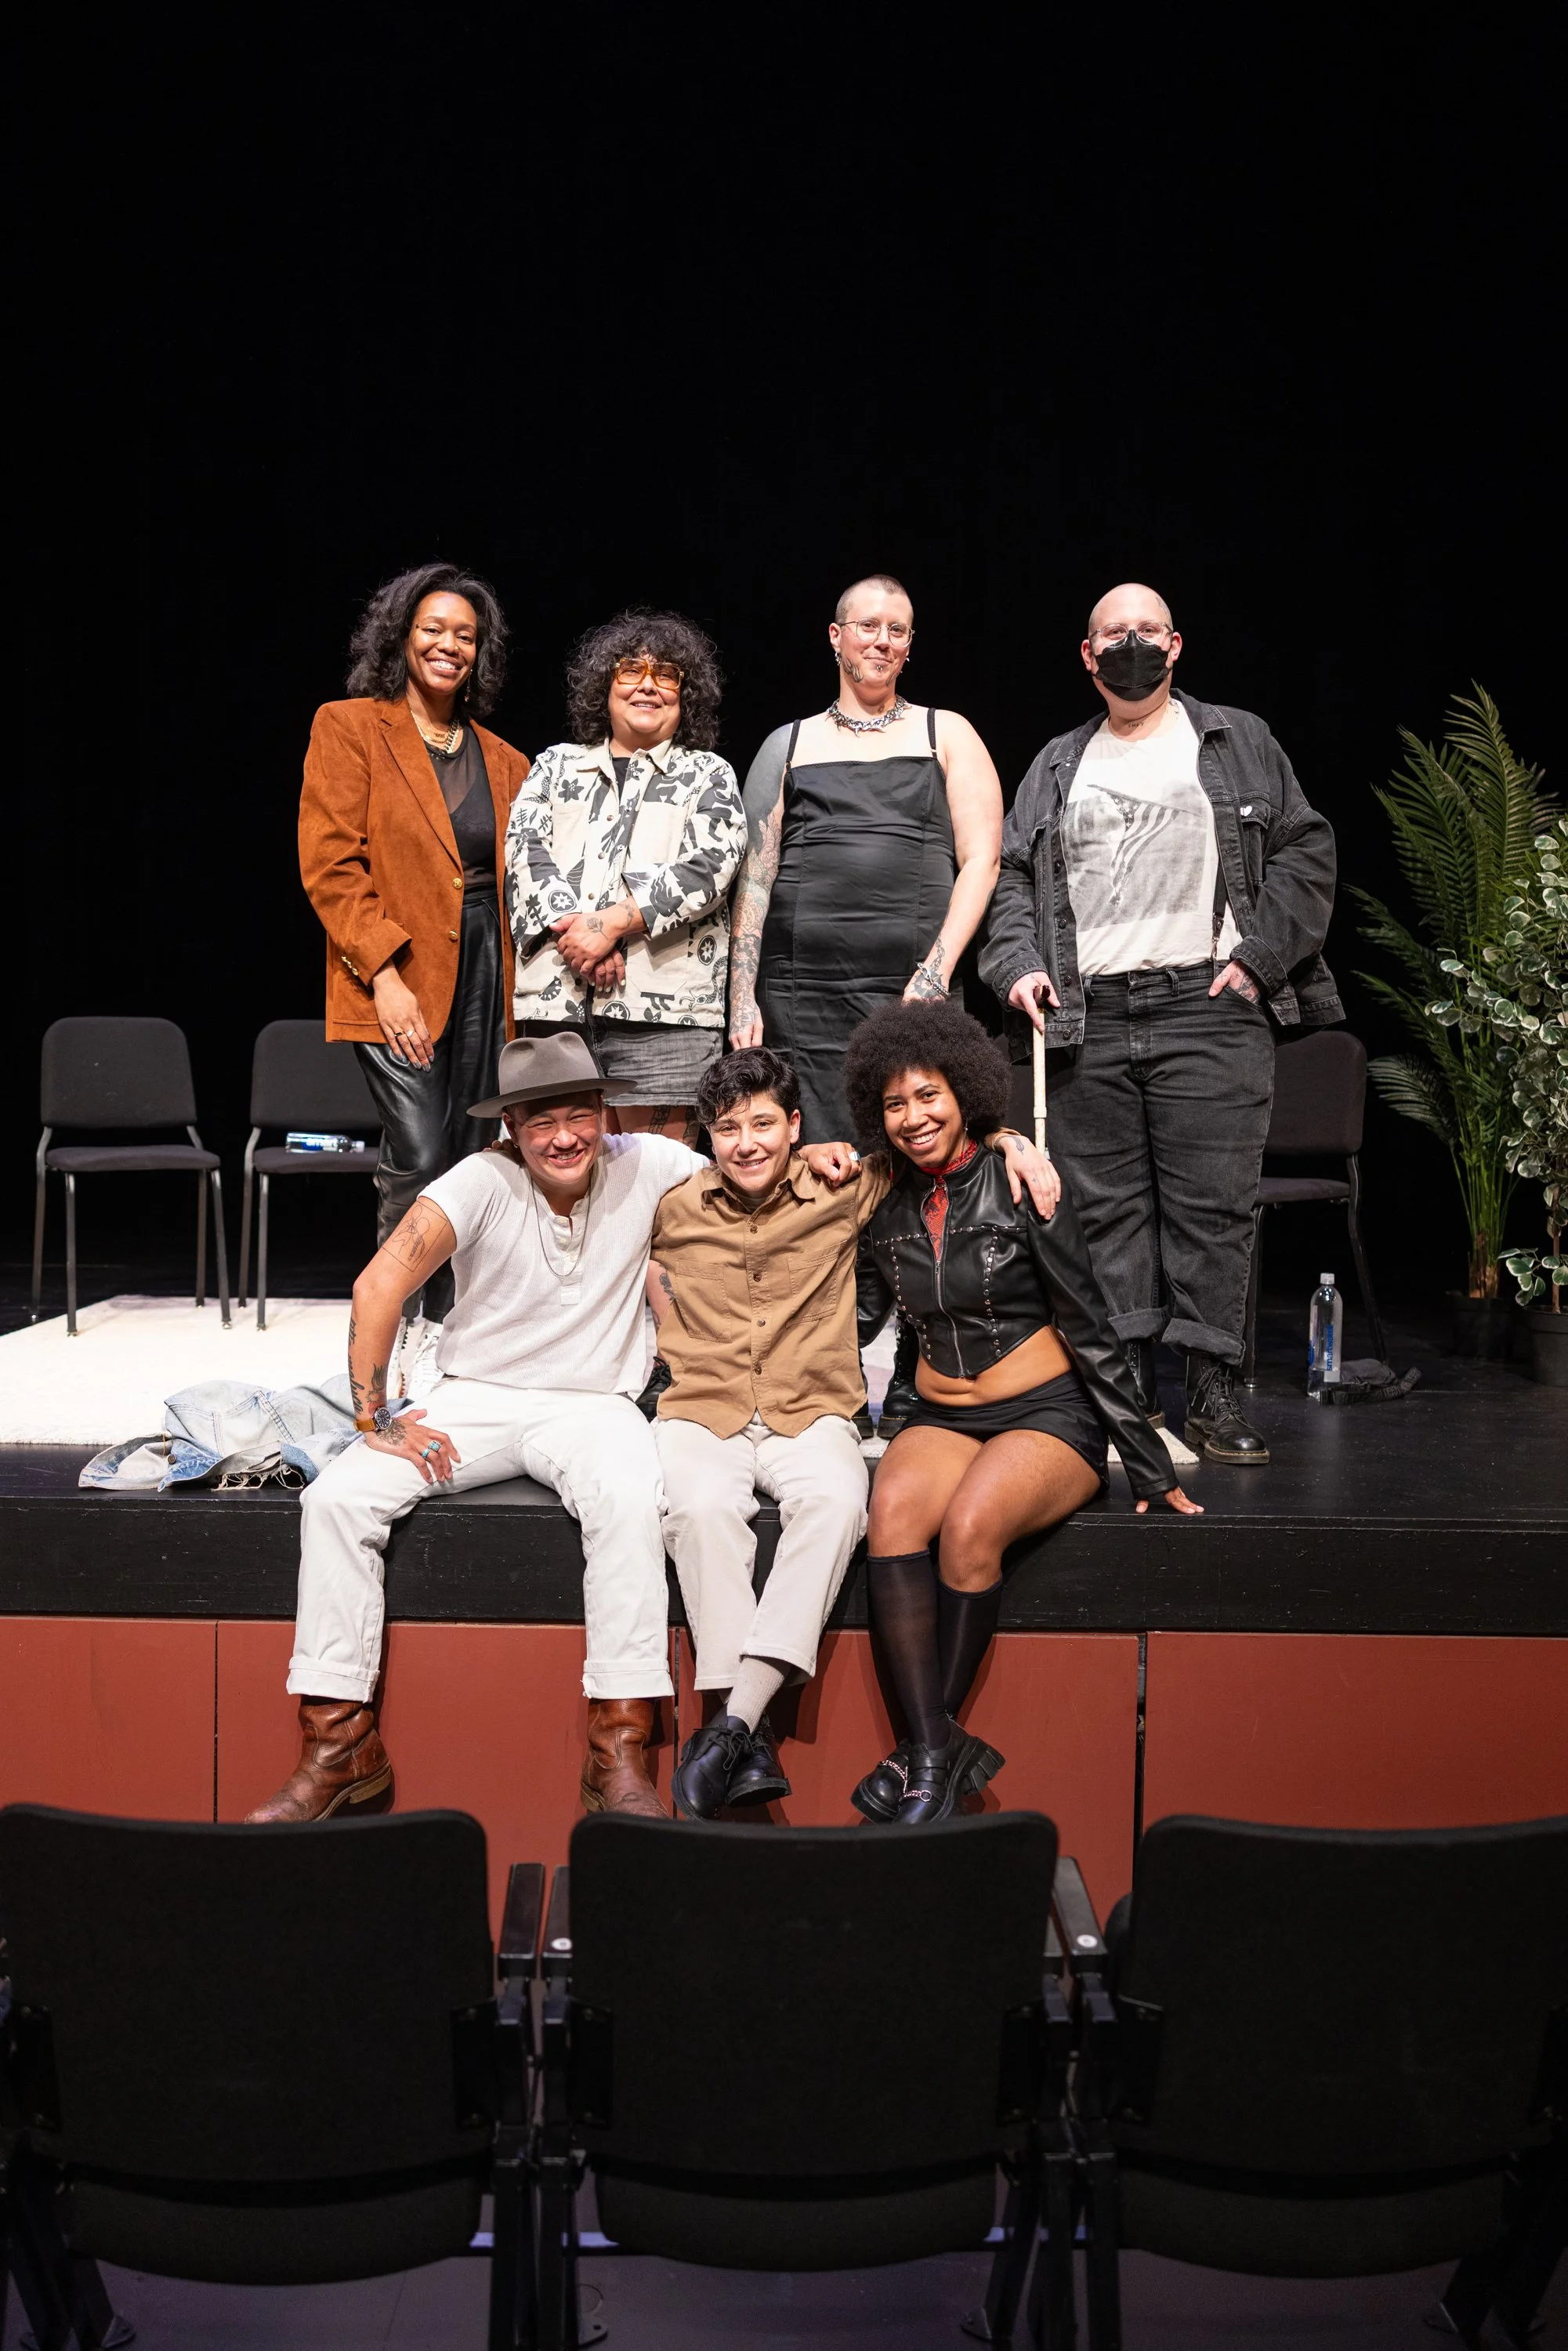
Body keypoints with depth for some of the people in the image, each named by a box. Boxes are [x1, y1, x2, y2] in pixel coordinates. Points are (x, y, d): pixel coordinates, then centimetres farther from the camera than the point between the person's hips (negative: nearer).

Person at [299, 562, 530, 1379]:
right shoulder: (349, 728, 2)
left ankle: (439, 1330, 15)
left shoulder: (503, 761, 17)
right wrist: (385, 973, -14)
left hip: (483, 975, 5)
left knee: (466, 1159, 5)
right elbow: (330, 865, -6)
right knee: (417, 1157, -13)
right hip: (396, 979, -5)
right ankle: (396, 1335, -1)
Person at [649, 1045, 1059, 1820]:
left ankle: (733, 1723, -37)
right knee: (703, 1506, -35)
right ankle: (748, 1744, -35)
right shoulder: (671, 1208, 6)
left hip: (811, 1415, 0)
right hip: (702, 1413, 0)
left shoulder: (844, 1194, 6)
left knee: (835, 1499, -35)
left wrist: (1008, 1140, 1)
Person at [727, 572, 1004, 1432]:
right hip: (803, 996, 1)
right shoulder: (789, 746, 18)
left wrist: (937, 970, -7)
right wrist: (742, 999, 4)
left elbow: (980, 859, 6)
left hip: (916, 990, -1)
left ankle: (913, 1396, 0)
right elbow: (756, 876, 14)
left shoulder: (947, 734, 15)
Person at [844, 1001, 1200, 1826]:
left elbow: (1090, 1330, -5)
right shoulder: (886, 1203, 6)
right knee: (893, 1512, -30)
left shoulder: (1020, 1185, -7)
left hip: (1048, 1417, -4)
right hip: (941, 1419, 4)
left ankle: (928, 1744, -18)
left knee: (970, 1525, -33)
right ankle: (938, 1750, -30)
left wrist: (1148, 1466, -4)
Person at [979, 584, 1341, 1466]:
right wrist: (1019, 963, -1)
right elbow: (1011, 877, 16)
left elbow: (1306, 853, 6)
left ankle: (1215, 1394, 1)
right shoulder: (1058, 766, 18)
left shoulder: (1238, 743, 11)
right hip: (1089, 1023, 3)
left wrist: (1258, 957, -5)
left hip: (1211, 1009, -2)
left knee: (1212, 1208, -5)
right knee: (1108, 1210, 2)